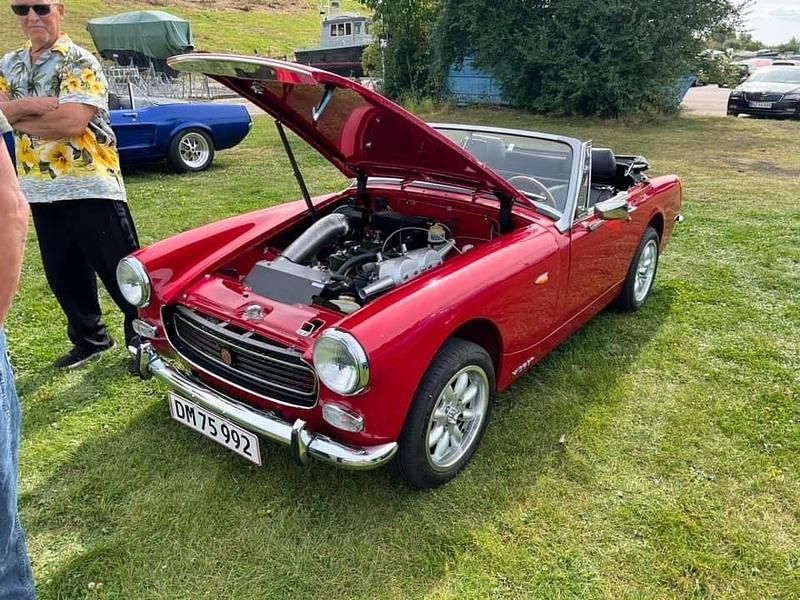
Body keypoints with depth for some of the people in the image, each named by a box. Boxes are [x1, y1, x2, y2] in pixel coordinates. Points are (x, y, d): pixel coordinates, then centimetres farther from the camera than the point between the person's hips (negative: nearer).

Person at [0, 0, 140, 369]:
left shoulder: (79, 62, -5)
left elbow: (73, 122, -18)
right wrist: (39, 104, -15)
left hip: (91, 186, -7)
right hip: (40, 189, 7)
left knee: (122, 271, -1)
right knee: (62, 275, 13)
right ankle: (89, 338, 29)